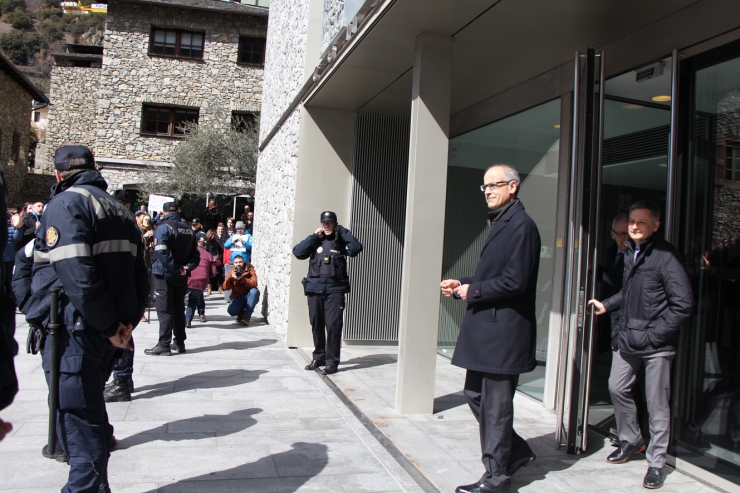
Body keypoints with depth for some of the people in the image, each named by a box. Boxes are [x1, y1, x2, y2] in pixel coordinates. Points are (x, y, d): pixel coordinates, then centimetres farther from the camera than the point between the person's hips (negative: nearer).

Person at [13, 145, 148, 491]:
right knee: (88, 409, 21)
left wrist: (110, 326, -16)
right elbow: (140, 277, 16)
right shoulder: (119, 209, 17)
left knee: (77, 422, -1)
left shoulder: (66, 203, -10)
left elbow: (77, 277, -23)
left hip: (73, 332, -9)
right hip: (106, 335, 9)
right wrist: (127, 322, 11)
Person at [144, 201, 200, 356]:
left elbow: (162, 252, -22)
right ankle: (179, 343, 17)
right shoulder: (188, 229, 12)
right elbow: (195, 253, 9)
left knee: (164, 309, -2)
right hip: (182, 277, 6)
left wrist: (176, 269, -19)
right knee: (179, 308, 13)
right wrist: (187, 267, -4)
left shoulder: (163, 227, -10)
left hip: (165, 275, -6)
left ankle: (164, 345, -3)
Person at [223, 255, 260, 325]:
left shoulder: (249, 270, -6)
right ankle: (242, 313, 10)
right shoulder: (232, 272, 2)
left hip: (249, 296, -1)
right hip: (238, 297, 1)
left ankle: (247, 316, -28)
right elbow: (225, 287, -9)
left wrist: (241, 279, -34)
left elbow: (254, 283, -23)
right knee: (231, 310, -28)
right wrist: (231, 278, -27)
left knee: (254, 291, -35)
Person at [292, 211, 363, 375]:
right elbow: (298, 252, -2)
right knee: (316, 324, 10)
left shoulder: (341, 241, 6)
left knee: (333, 325, -7)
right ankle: (319, 357, 24)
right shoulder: (316, 241, 11)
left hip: (335, 288, -3)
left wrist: (344, 232, -6)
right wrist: (314, 236, -4)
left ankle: (332, 361, 0)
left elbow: (356, 248, -13)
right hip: (314, 287, 3)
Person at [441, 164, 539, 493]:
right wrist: (462, 284, 5)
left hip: (504, 330, -10)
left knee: (495, 405, 1)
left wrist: (472, 291, -12)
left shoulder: (521, 225, -14)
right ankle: (517, 451, 32)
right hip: (485, 328, 10)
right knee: (475, 394, 16)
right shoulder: (499, 223, 17)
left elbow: (514, 281, -21)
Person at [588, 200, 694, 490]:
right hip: (627, 338, 7)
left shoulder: (666, 256, -16)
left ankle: (656, 462, 19)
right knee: (617, 388, 14)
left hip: (656, 344, -7)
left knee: (657, 404, 3)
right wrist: (606, 305, 11)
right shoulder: (630, 253, 8)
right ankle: (631, 440, 36)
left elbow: (683, 305, -17)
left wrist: (653, 334, -16)